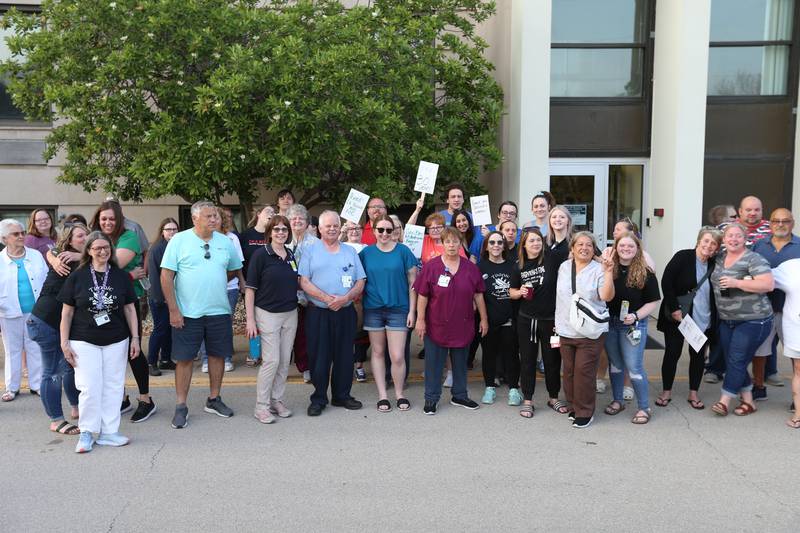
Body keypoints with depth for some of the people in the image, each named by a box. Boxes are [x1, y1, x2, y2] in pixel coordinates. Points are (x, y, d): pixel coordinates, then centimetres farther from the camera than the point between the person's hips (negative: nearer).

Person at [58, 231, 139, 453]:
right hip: (84, 342, -2)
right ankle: (86, 433, 11)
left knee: (113, 387, 4)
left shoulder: (121, 276, 5)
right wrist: (65, 342, -1)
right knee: (89, 388, -4)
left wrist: (135, 337, 2)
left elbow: (129, 308, 8)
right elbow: (67, 312, 3)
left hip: (116, 341, 2)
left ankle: (108, 432, 13)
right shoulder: (77, 276, 0)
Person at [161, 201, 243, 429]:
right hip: (187, 313, -4)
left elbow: (234, 270, 20)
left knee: (217, 354, 11)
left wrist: (216, 281, 8)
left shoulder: (225, 242, 5)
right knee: (184, 358, 2)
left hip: (219, 311, 4)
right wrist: (173, 310, -12)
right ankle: (181, 407, 13)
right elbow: (166, 276, -9)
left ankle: (214, 400, 27)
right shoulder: (179, 240, -6)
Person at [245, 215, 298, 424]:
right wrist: (250, 320, -12)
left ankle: (277, 400, 21)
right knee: (271, 360, -7)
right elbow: (250, 289, -8)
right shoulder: (261, 255, -8)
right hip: (267, 314, -5)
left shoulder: (291, 255, 8)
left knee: (285, 361, 8)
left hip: (290, 314, 6)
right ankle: (261, 406, 4)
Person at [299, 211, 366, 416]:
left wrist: (345, 298, -11)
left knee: (345, 355, 8)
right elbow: (304, 282, -6)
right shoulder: (311, 251, 3)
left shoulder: (350, 252, 12)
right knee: (319, 356, 2)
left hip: (345, 312, 3)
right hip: (318, 313, -3)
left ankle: (342, 395, 22)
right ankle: (318, 399, 12)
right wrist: (326, 298, -17)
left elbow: (360, 282, 7)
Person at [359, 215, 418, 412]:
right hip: (373, 309, 2)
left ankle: (399, 394, 15)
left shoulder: (403, 251, -2)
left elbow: (413, 282, 0)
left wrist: (412, 310, -3)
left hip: (398, 309, -2)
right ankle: (382, 395, 21)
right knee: (378, 352, 10)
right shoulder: (366, 252, 4)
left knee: (397, 356, -5)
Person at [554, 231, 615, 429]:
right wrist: (558, 324, 18)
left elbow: (607, 297, -18)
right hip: (566, 330, 5)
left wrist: (608, 272, -27)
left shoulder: (598, 270, -6)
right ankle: (573, 406, 28)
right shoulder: (564, 267, 8)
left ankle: (585, 412, 9)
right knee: (569, 371, 12)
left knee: (584, 371, -5)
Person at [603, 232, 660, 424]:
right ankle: (617, 401, 32)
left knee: (634, 367, -3)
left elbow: (653, 302, -6)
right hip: (609, 323, 3)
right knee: (615, 364, 16)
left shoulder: (645, 273, -7)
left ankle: (644, 408, 11)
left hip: (633, 325, -3)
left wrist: (635, 316, -17)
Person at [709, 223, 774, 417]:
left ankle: (724, 401, 2)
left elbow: (768, 285, -22)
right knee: (732, 361, 9)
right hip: (727, 321, 7)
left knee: (736, 361, -5)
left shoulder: (753, 259, -12)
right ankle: (748, 401, 21)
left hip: (752, 321, -7)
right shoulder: (720, 257, 9)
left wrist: (736, 283, -25)